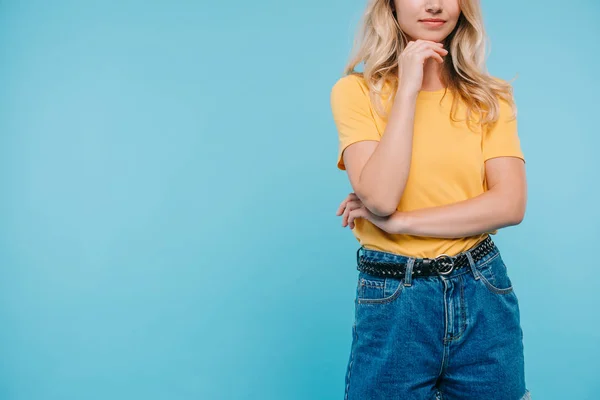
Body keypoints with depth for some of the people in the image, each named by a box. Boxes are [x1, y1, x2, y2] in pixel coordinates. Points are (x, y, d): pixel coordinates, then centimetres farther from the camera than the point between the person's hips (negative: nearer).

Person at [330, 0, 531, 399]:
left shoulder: (490, 96, 3)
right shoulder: (356, 91, -5)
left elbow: (511, 204, -9)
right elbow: (379, 197, -18)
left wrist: (399, 221, -15)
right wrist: (407, 89, -15)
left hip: (484, 294, 3)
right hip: (392, 303, -2)